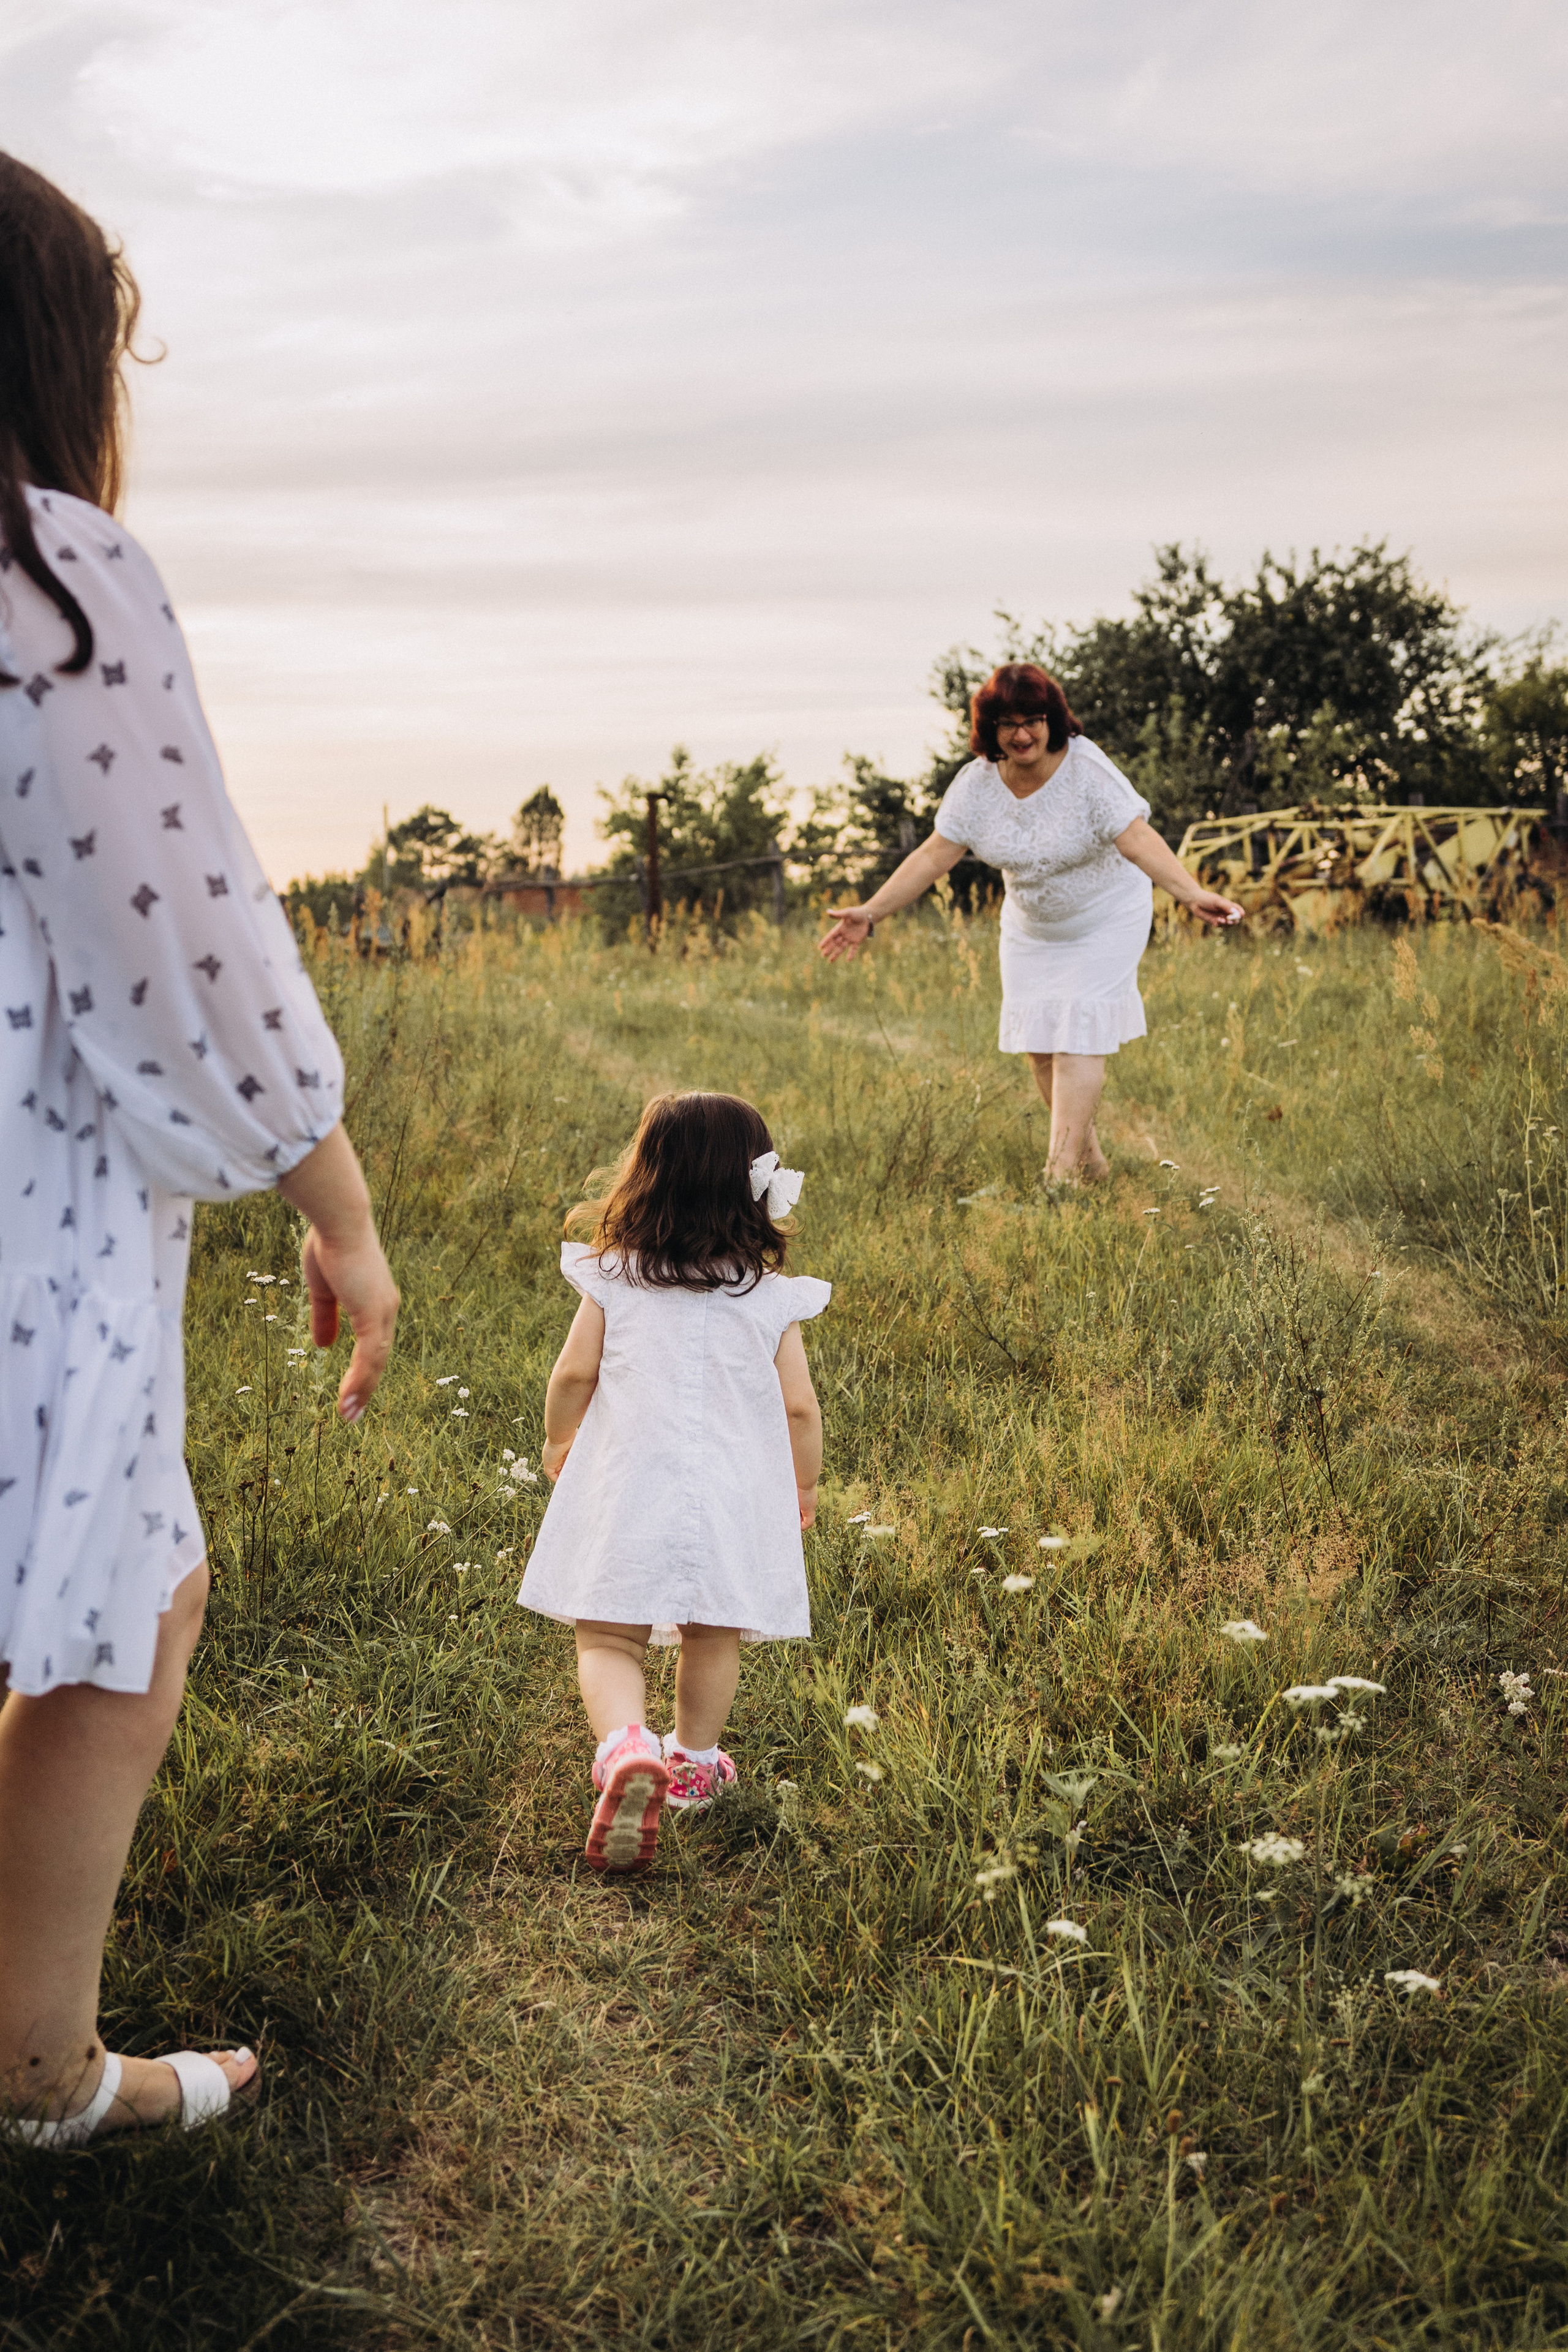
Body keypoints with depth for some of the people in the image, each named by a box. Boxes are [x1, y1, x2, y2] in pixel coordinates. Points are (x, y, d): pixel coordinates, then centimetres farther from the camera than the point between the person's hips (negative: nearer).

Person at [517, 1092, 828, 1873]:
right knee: (712, 1640, 19)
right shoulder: (771, 1299, -4)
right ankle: (693, 1761, 35)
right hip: (733, 1497, 1)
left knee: (607, 1640, 4)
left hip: (627, 1490, -1)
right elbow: (798, 1408, -2)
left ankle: (626, 1744, -21)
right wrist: (804, 1484, 15)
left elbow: (573, 1376, -3)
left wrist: (558, 1443, 16)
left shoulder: (612, 1280, -5)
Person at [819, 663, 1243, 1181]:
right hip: (1030, 927, 5)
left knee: (1077, 1039, -14)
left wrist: (1192, 894, -50)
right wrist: (870, 913, -15)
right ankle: (1090, 1159, 21)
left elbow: (1138, 839, -35)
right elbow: (934, 855, -9)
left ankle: (1063, 1174, -13)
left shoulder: (1087, 770, -25)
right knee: (1038, 1044, 5)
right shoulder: (976, 784, -12)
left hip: (1104, 921, -5)